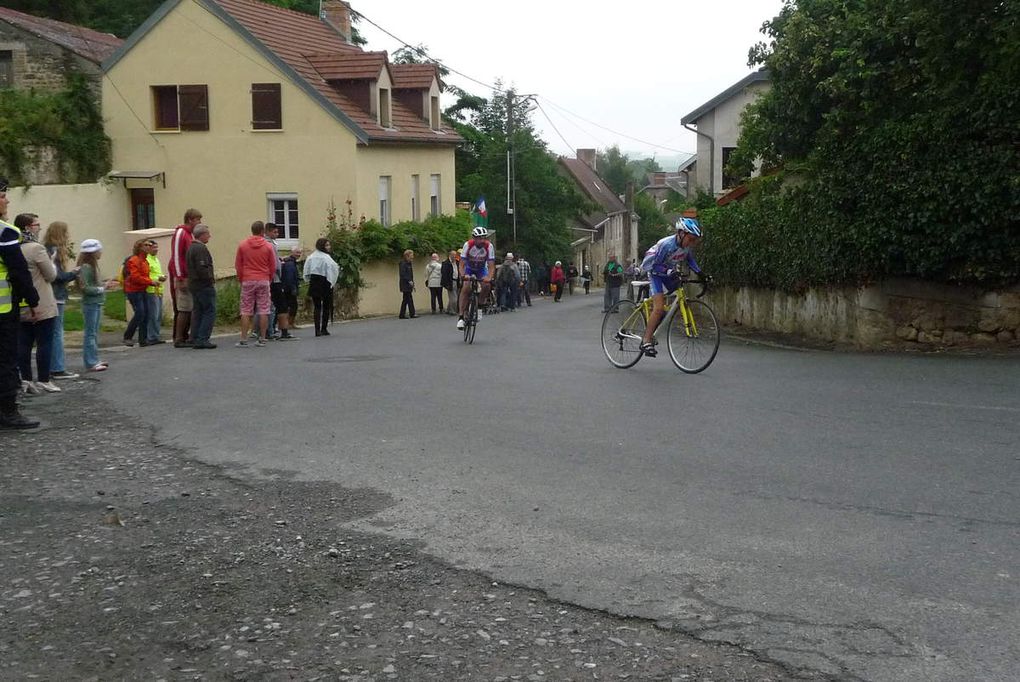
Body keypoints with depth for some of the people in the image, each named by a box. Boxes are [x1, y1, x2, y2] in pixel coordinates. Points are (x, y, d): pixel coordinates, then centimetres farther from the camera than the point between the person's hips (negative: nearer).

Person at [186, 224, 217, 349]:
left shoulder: (191, 248, 16)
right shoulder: (201, 248, -16)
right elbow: (202, 268, -25)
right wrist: (211, 278, -10)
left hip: (194, 285, 10)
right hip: (204, 286, -10)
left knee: (197, 312, 12)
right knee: (209, 312, -6)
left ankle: (195, 339, 13)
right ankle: (202, 339, -10)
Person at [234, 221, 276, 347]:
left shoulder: (242, 245, 0)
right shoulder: (268, 246, -2)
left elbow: (237, 265, 4)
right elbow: (273, 267, 2)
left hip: (247, 281, 1)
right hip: (263, 281, -1)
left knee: (246, 311, 3)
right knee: (263, 311, 4)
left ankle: (243, 340, 1)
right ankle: (262, 339, 5)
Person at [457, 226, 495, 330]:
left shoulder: (489, 246, -25)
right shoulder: (468, 245, -28)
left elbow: (491, 265, -27)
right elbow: (462, 264, -28)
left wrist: (489, 277, -45)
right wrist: (463, 276, -47)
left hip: (481, 269, 2)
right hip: (469, 268, -2)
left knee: (487, 285, -26)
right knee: (466, 287, -25)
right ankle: (461, 316, -21)